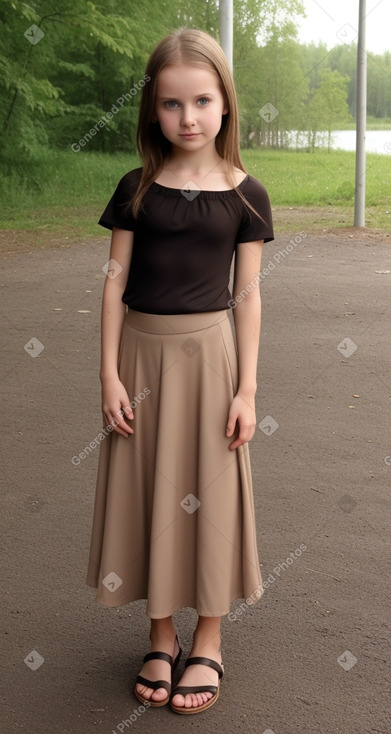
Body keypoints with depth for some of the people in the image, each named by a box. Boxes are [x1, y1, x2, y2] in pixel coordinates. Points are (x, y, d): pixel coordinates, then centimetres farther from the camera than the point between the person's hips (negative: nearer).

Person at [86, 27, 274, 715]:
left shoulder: (245, 194, -1)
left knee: (209, 496, 7)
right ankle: (161, 637, 26)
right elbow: (116, 280, 0)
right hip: (141, 353, 1)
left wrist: (246, 388, -4)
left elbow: (247, 295, -1)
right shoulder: (137, 188, 0)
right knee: (148, 494, 8)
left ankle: (208, 640, 24)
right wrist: (110, 374, -5)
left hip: (209, 352, -1)